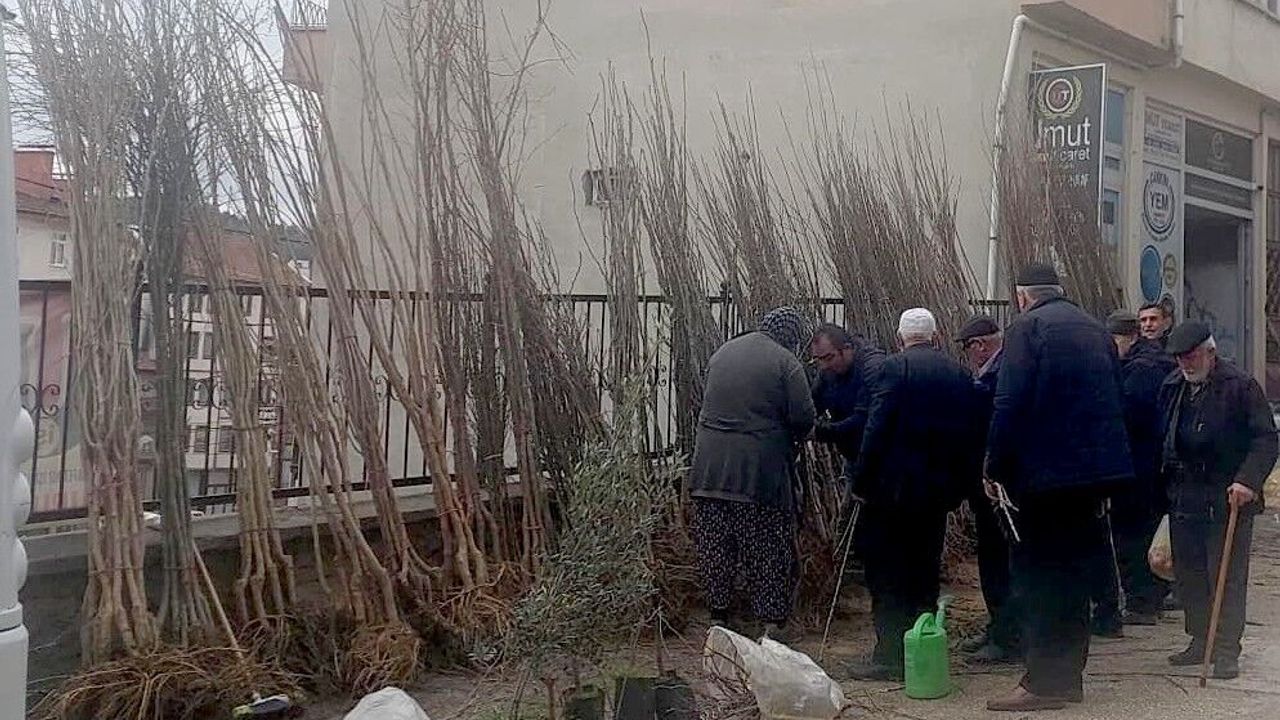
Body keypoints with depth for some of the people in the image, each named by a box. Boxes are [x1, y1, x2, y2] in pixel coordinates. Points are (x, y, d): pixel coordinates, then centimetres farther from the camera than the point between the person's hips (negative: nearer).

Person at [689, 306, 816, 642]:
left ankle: (718, 615, 18)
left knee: (714, 544, 11)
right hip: (759, 466, -5)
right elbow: (804, 419, -9)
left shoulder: (723, 351, 14)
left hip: (710, 464, 5)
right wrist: (795, 438, 11)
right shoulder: (785, 362, -5)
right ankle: (773, 620, 7)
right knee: (767, 548, 4)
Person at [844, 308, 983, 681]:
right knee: (924, 575, 13)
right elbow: (971, 438, 9)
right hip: (938, 492, 5)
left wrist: (861, 483, -9)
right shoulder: (961, 374, 7)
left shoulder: (895, 368, -9)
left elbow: (877, 430, -14)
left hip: (893, 487, -5)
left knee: (886, 576, 0)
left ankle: (889, 656, -1)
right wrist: (957, 488, 14)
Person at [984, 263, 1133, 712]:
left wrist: (995, 468, -8)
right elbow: (1115, 399, 17)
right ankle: (1069, 676, 20)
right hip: (1098, 468, 7)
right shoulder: (1096, 330, 15)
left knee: (1038, 577, -2)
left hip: (1046, 472, -7)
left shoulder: (1027, 327, -8)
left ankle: (1043, 682, -1)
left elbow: (1010, 403, -15)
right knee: (1073, 573, 14)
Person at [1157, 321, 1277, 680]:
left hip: (1227, 500, -6)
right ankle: (1200, 641, 21)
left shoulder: (1240, 387, -7)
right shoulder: (1172, 388, 12)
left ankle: (1226, 651, 3)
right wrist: (1167, 485, 13)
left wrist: (1248, 480, -22)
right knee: (1188, 576, 9)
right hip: (1183, 499, 6)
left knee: (1227, 579, -2)